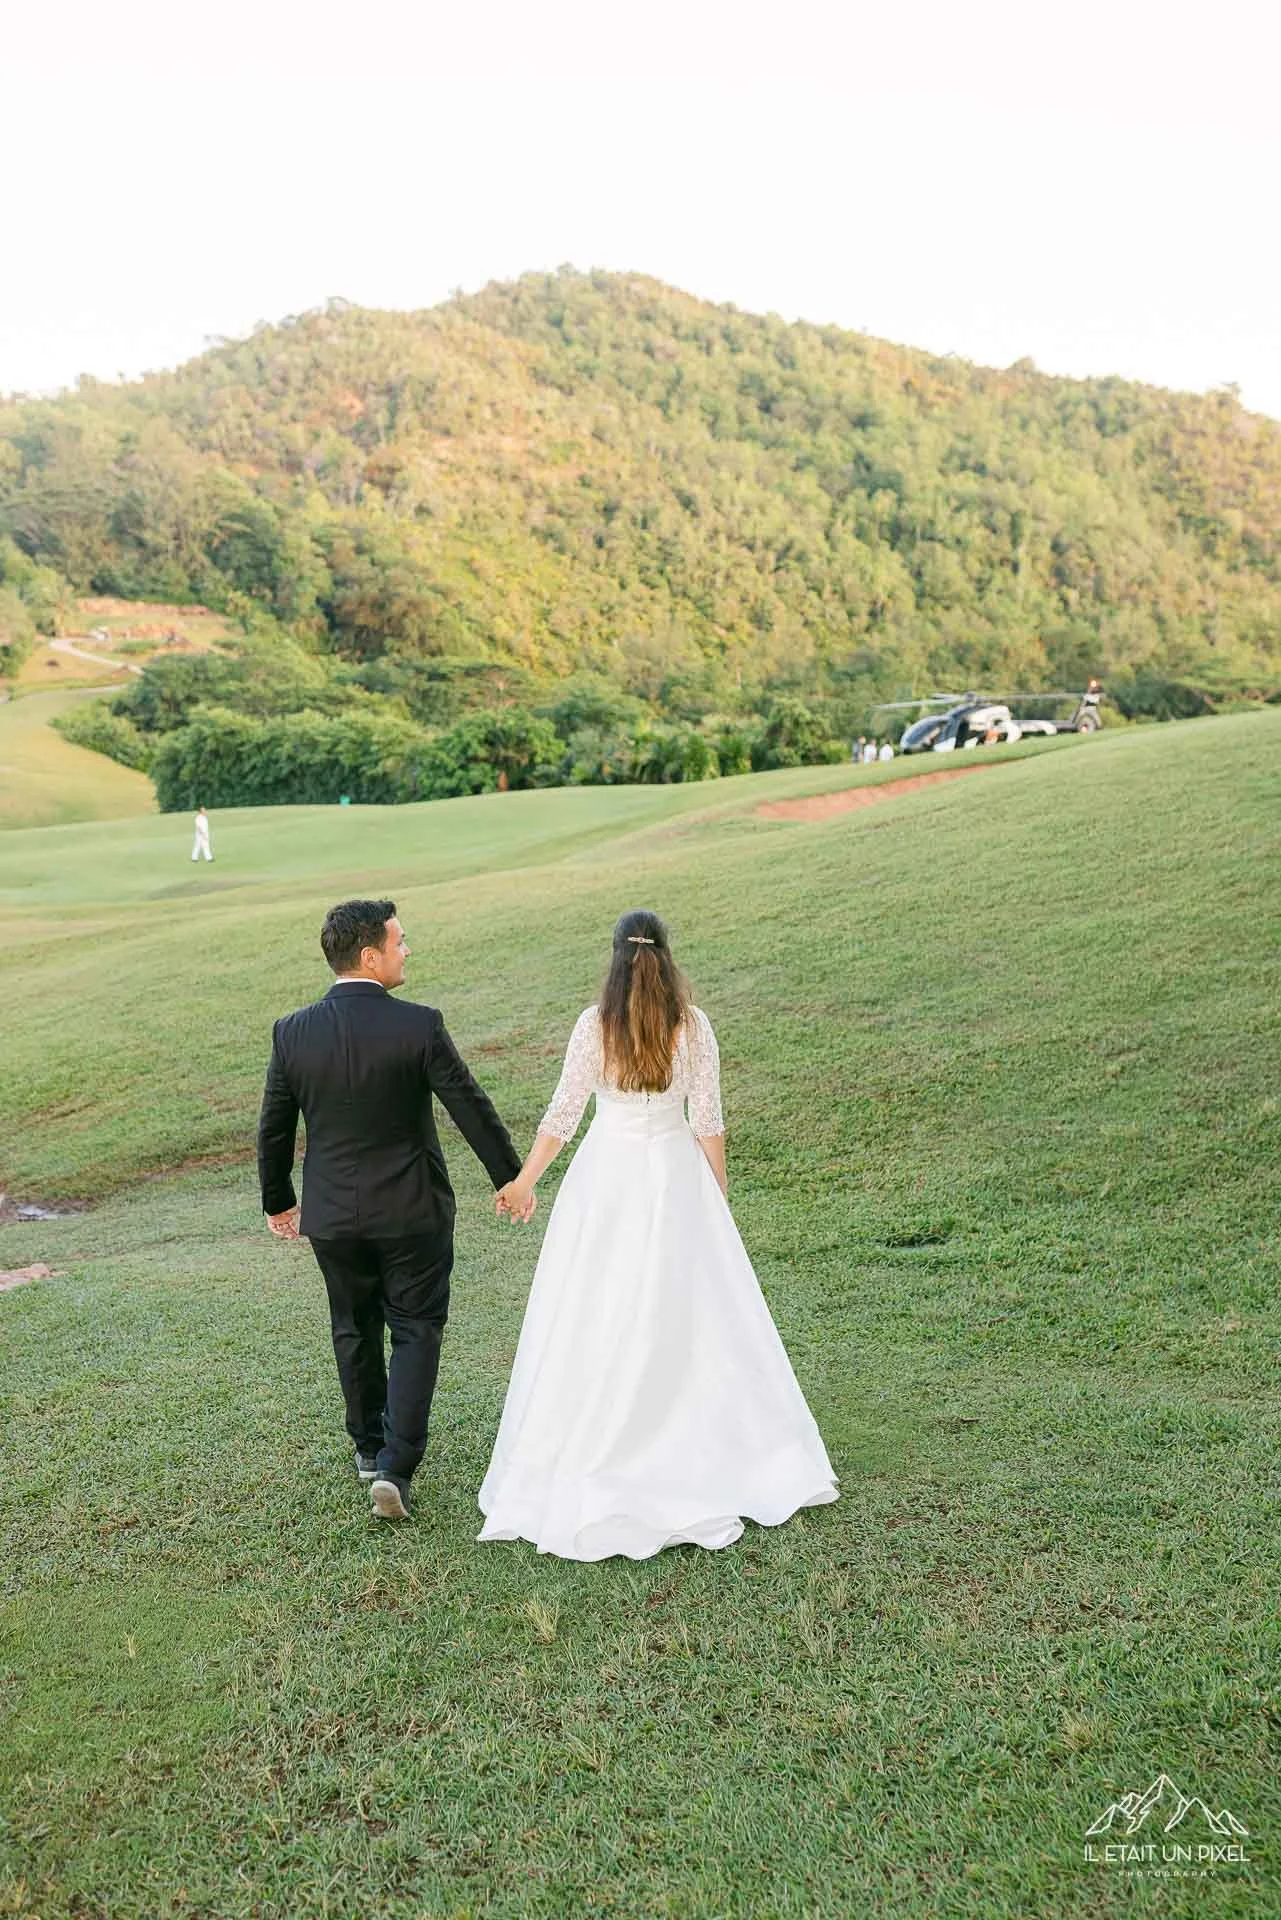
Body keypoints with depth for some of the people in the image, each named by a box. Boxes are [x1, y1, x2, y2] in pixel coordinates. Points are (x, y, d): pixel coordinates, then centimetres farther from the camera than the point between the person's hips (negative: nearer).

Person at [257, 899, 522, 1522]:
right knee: (415, 1332, 10)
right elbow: (471, 1108, -10)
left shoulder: (292, 1033, -7)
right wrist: (510, 1177, 4)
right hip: (412, 1211, -3)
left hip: (333, 1214, 4)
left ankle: (369, 1447, 38)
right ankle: (394, 1466, 1)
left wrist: (277, 1200, 18)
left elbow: (274, 1129, 2)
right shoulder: (418, 1025, -17)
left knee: (355, 1331, 21)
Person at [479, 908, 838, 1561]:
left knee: (595, 1318, 7)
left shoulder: (595, 1023, -8)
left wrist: (523, 1181, 4)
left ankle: (587, 1456, 16)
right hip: (674, 1172, 1)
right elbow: (708, 1121, -3)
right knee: (696, 1310, 11)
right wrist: (719, 1197, 7)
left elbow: (562, 1114, -7)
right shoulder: (692, 1024, -5)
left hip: (606, 1176, -1)